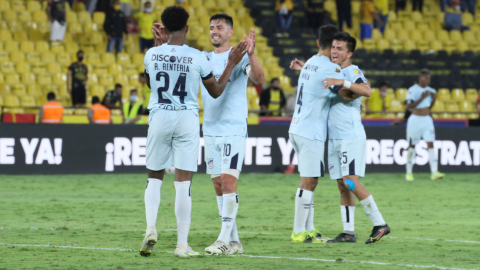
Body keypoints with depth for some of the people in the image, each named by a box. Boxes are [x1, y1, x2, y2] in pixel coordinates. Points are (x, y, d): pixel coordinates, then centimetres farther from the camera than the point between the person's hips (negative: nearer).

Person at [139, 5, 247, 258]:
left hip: (159, 117, 1)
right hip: (187, 120, -1)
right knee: (183, 184, 0)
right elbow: (216, 91, 7)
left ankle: (150, 228, -6)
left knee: (154, 177, 16)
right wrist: (231, 64, 15)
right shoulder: (198, 58, -6)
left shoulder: (152, 55, -1)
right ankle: (182, 245, 1)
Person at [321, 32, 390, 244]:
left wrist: (342, 82, -35)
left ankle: (380, 224, -6)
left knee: (351, 183, -14)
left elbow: (367, 91, -29)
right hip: (334, 138, 8)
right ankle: (348, 232, 6)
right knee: (342, 186, 5)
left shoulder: (352, 71, -8)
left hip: (351, 137, -8)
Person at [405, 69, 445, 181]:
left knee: (430, 144, -8)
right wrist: (422, 98, -20)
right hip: (415, 120, -5)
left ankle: (434, 172, -17)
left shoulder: (430, 91, 10)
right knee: (412, 146, 4)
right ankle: (409, 173, 15)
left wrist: (434, 99, 1)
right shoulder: (413, 90, -9)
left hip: (427, 120, 5)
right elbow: (409, 106, -16)